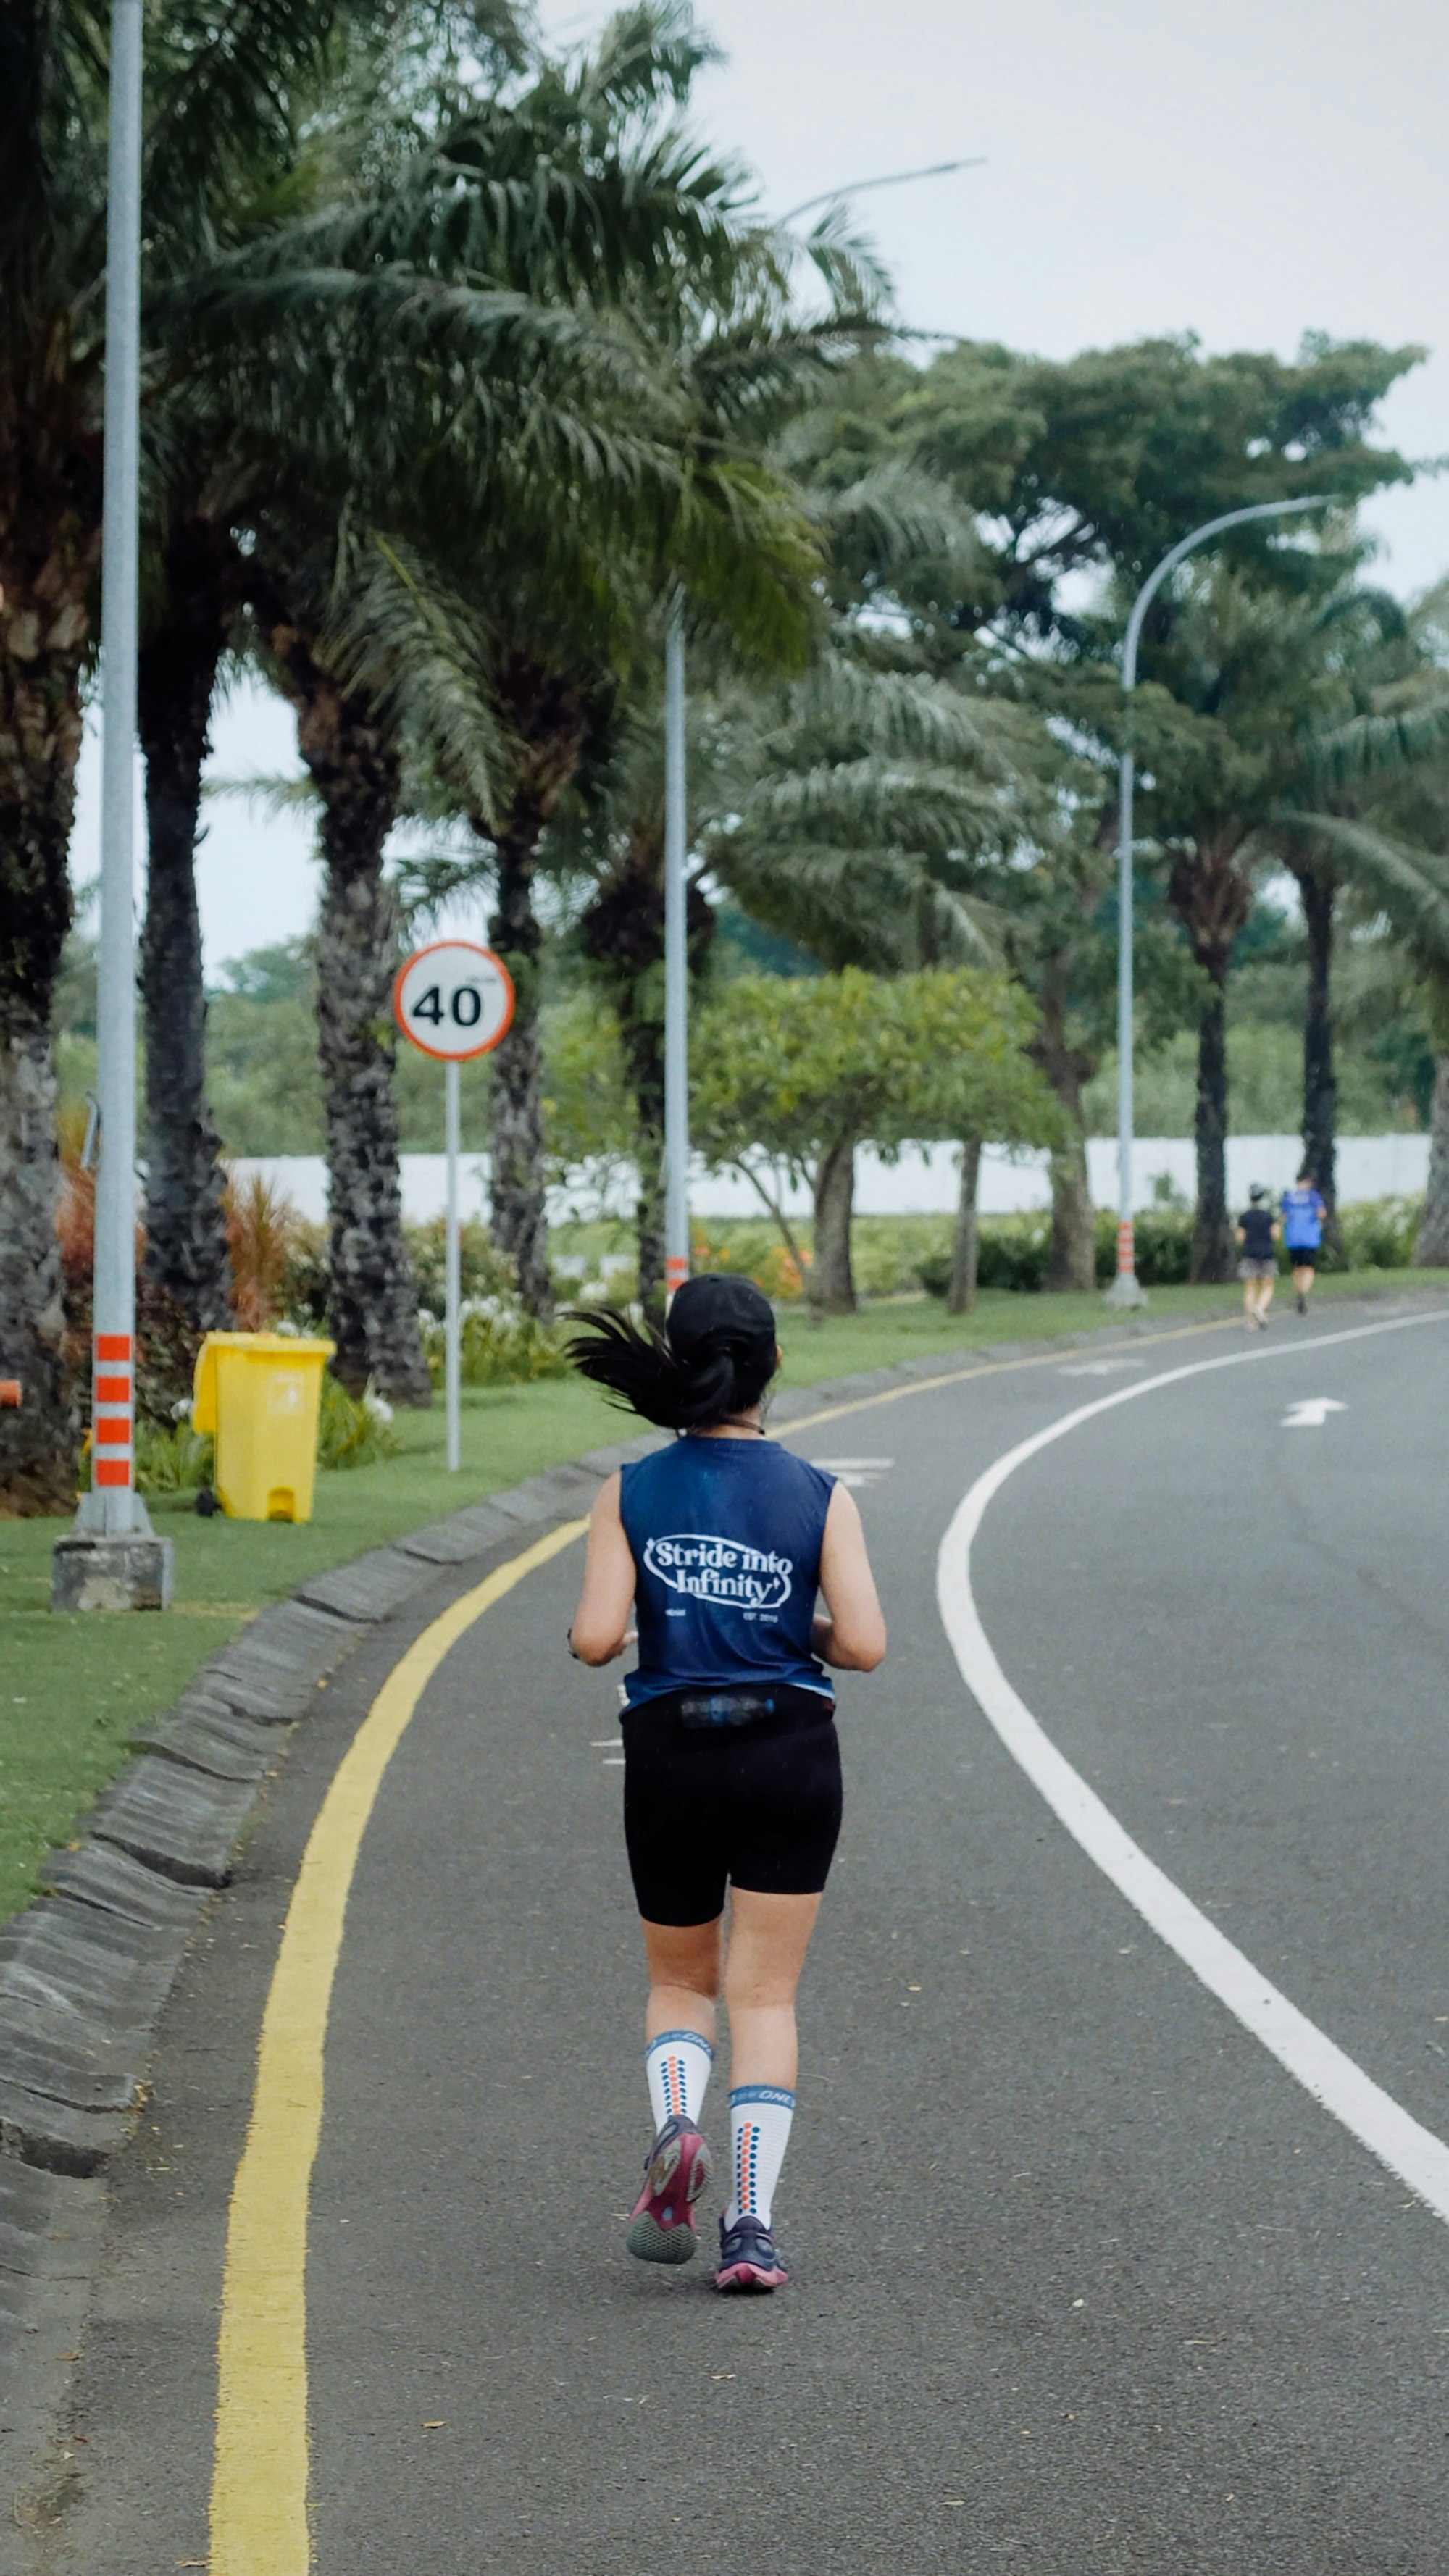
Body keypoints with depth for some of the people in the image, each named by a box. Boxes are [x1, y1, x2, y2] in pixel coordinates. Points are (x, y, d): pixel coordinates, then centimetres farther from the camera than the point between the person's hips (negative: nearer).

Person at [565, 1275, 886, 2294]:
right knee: (765, 1993, 6)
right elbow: (864, 1645, -10)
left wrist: (595, 1631, 12)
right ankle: (752, 2226, -4)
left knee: (680, 1981, 19)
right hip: (790, 1759, 0)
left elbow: (595, 1638, -10)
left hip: (671, 1759, 1)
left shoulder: (632, 1494, -3)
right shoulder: (821, 1498, -4)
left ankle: (675, 2124, -11)